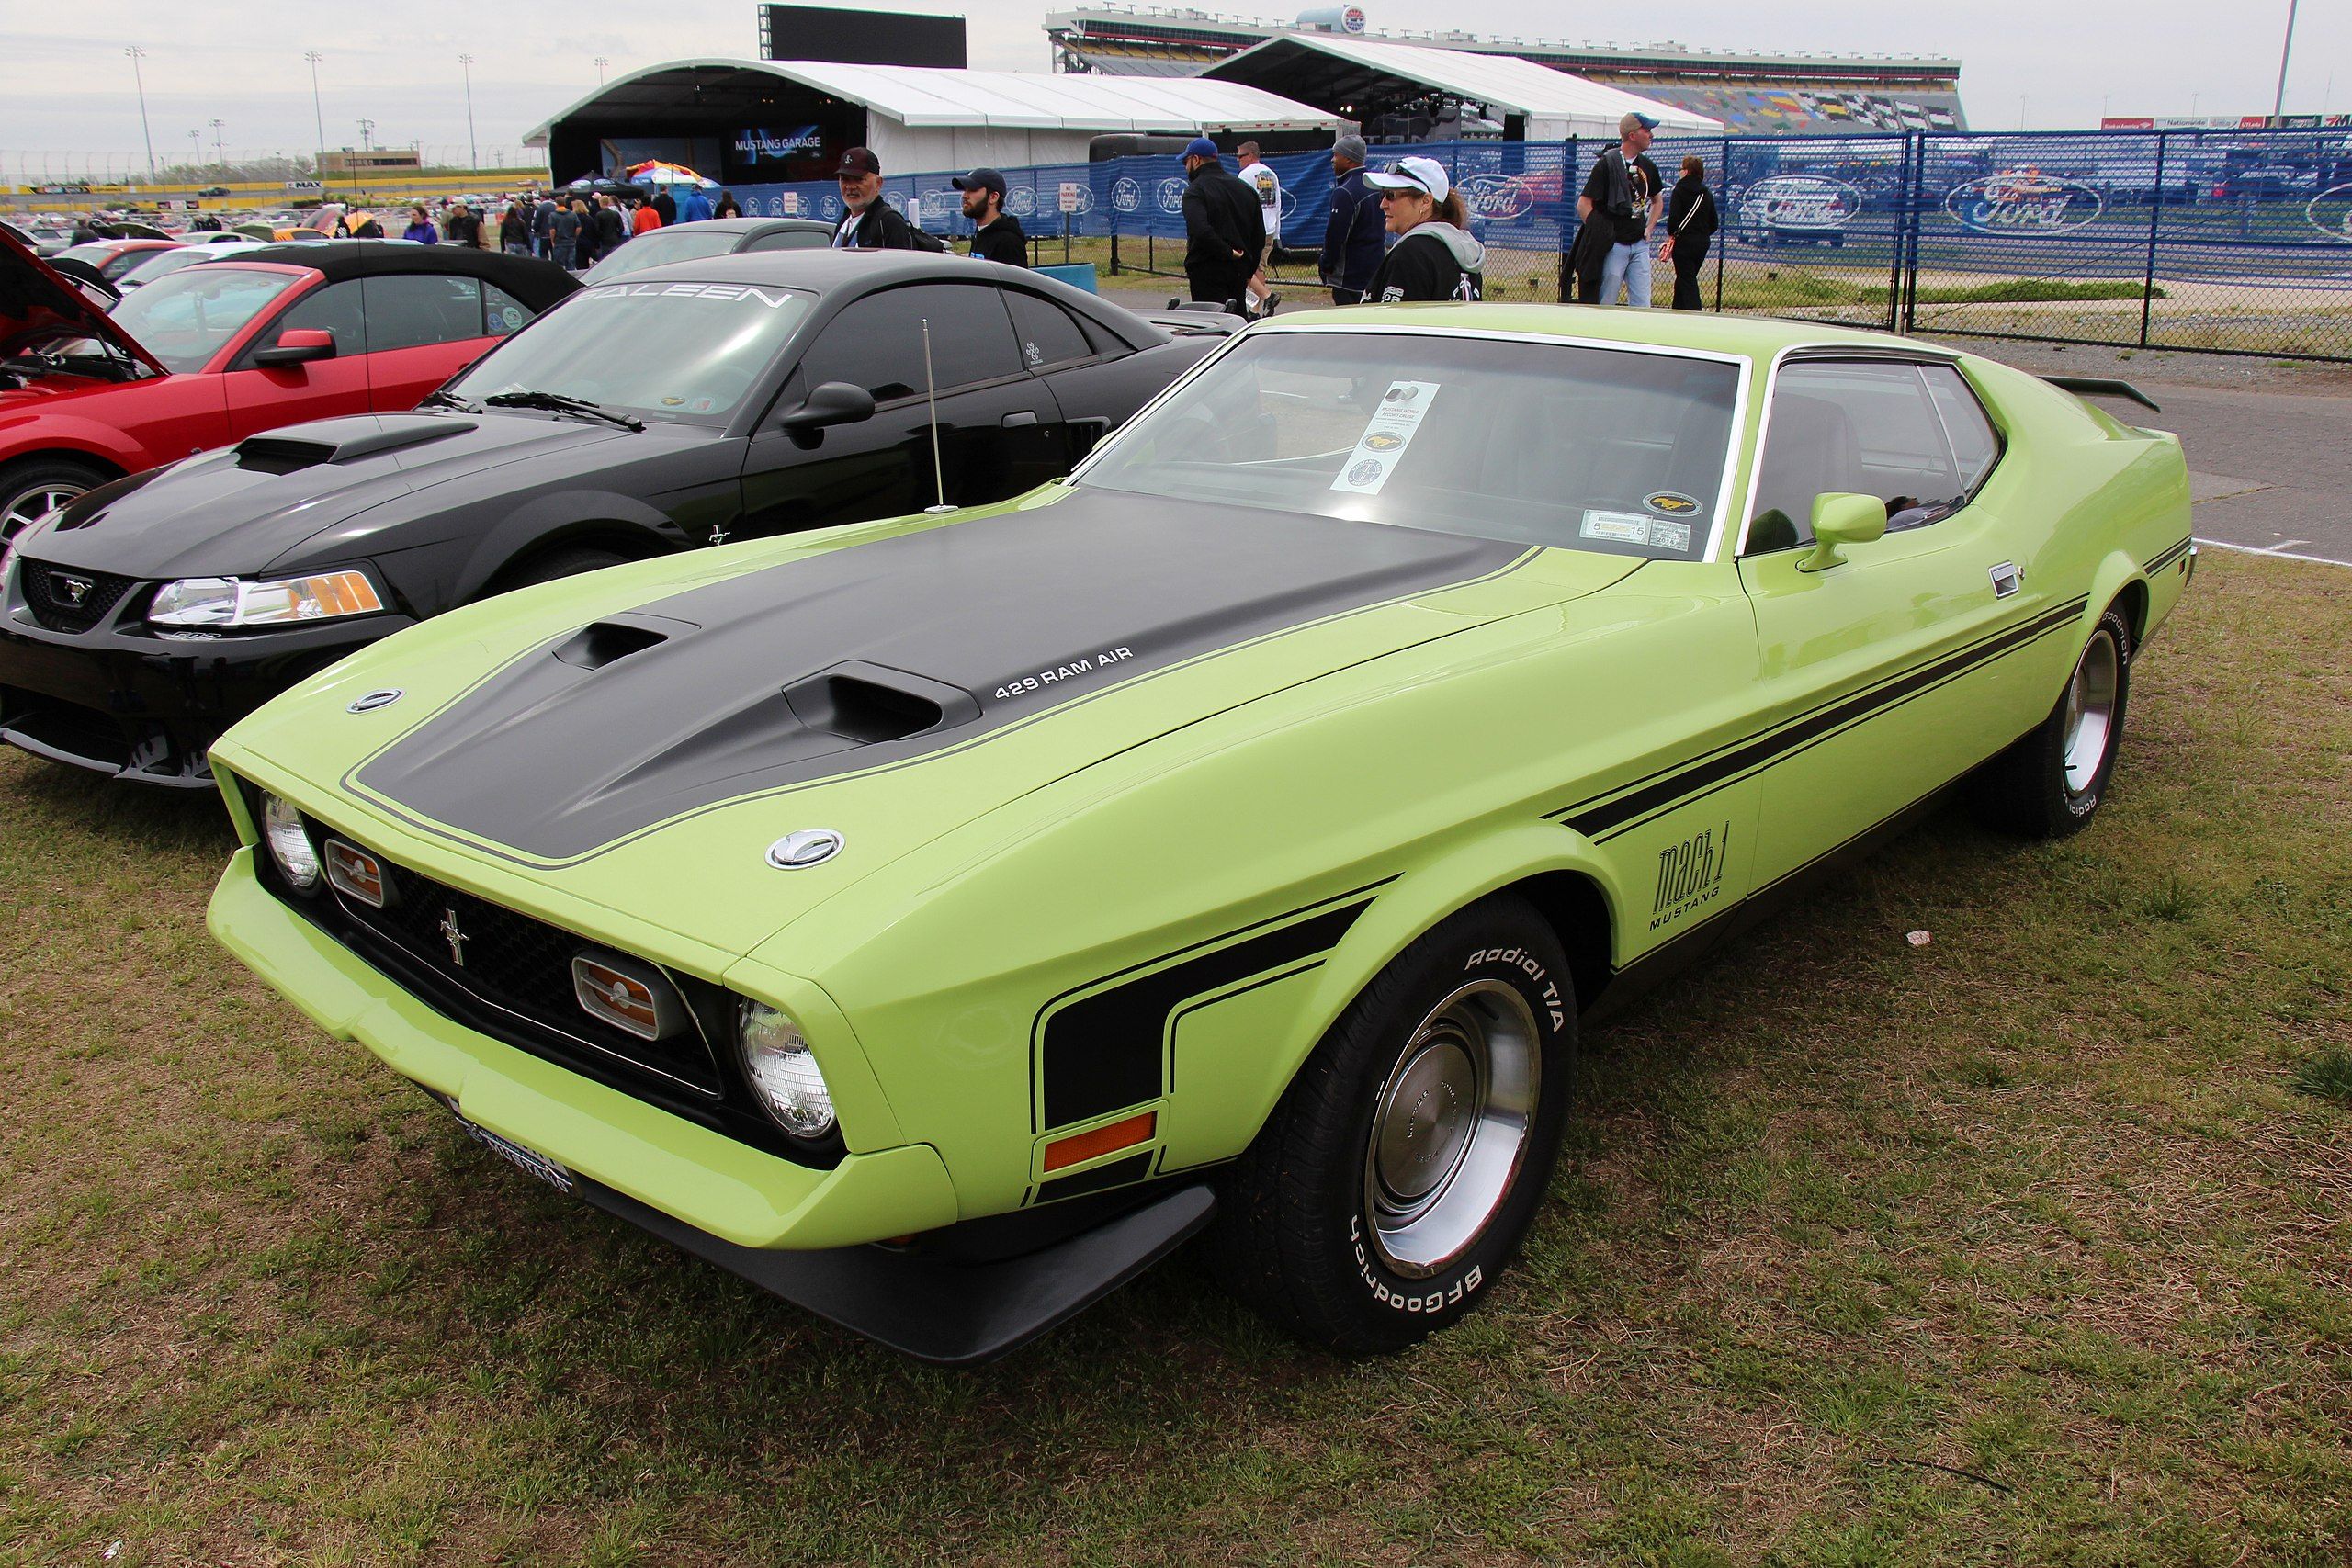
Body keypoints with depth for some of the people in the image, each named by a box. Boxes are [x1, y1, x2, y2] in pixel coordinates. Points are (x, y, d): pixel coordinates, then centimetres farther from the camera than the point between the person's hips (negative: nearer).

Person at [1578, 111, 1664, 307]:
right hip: (1614, 245, -6)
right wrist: (1600, 234, -13)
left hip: (1640, 245, 6)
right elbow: (1583, 204, -10)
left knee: (1642, 305, 2)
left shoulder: (1647, 166, 11)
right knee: (1605, 305, -3)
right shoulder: (1606, 164, -9)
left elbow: (1657, 200, 27)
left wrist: (1649, 228, 14)